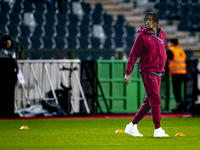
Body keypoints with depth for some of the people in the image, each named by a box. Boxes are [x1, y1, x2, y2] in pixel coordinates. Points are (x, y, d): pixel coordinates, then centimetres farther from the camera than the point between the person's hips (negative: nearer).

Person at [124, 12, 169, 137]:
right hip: (148, 71, -7)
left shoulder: (162, 34, 12)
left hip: (158, 73, 7)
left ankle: (132, 125, 16)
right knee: (156, 100, -12)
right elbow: (134, 54, -6)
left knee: (149, 102, 7)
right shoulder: (142, 36, -5)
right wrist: (128, 72, -10)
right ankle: (158, 129, -11)